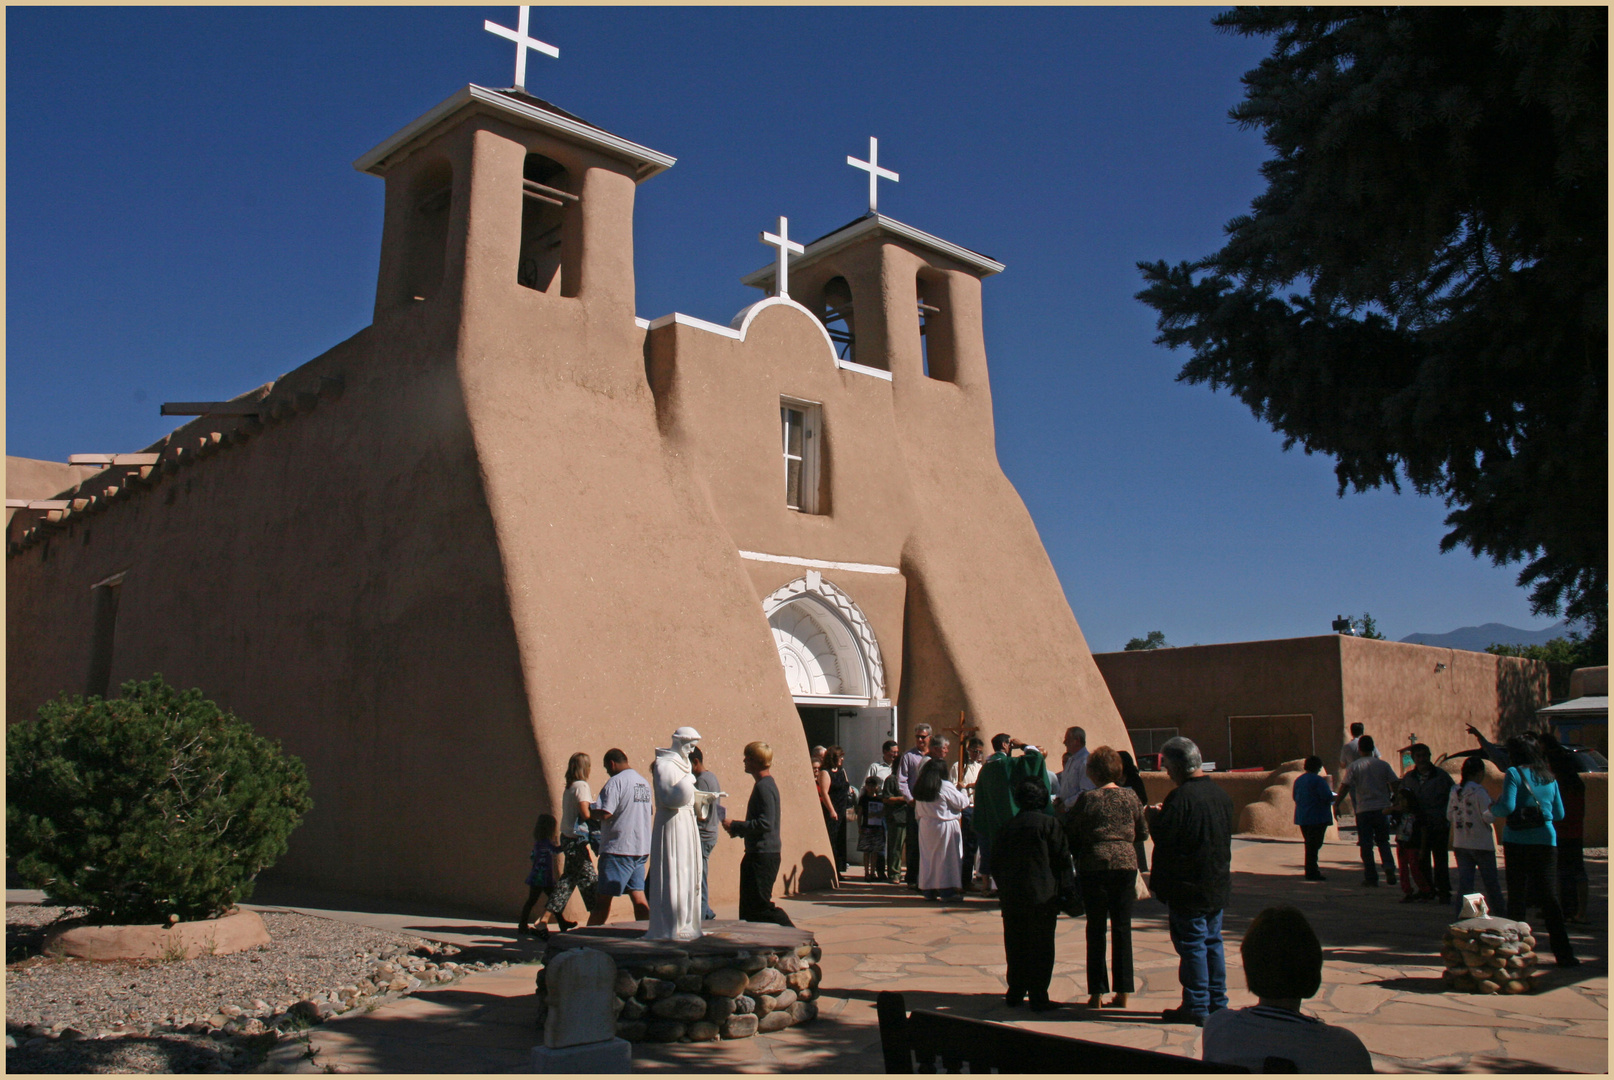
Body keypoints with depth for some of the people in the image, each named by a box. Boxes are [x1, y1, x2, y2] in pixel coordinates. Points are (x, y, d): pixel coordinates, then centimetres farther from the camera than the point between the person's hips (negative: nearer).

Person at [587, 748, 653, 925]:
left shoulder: (616, 782, -12)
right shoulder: (644, 782, 13)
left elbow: (604, 813, -21)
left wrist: (592, 810, 0)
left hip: (619, 848, -7)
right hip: (641, 849, 7)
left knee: (603, 897, -1)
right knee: (638, 895, 7)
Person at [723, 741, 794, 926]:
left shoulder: (764, 787, -16)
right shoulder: (765, 784, 16)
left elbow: (765, 823, -24)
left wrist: (735, 826, -16)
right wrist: (739, 829, 12)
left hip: (763, 856, -11)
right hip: (759, 854, 11)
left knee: (760, 906, -9)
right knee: (750, 908, 13)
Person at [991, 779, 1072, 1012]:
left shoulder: (1006, 826, 10)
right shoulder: (1049, 823, -4)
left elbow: (995, 862, 12)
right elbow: (1062, 858, -6)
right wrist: (1065, 889, 2)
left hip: (1010, 897, 4)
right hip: (1041, 896, -4)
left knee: (1015, 947, 13)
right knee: (1040, 948, 1)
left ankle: (1015, 993, 18)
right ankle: (1038, 998, 2)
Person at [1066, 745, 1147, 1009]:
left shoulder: (1088, 798, -8)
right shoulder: (1130, 797, 2)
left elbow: (1070, 833, -4)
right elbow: (1143, 833, 11)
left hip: (1094, 866, -2)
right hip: (1126, 864, 3)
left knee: (1096, 929, 6)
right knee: (1122, 928, 8)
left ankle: (1097, 992, 7)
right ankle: (1122, 992, 10)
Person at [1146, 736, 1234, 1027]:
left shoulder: (1181, 797, -20)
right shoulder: (1221, 795, 5)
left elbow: (1162, 836, -21)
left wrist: (1154, 815, 0)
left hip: (1188, 887, -8)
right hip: (1217, 884, 8)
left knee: (1192, 945, 1)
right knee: (1212, 943, 16)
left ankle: (1196, 1007, 7)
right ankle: (1217, 1003, 23)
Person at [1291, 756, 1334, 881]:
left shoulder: (1298, 780, 11)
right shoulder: (1318, 780, -14)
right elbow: (1328, 797, -18)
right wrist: (1334, 799, 3)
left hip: (1302, 818, 8)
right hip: (1317, 818, -8)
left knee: (1310, 844, 17)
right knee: (1314, 846, -4)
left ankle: (1312, 871, 22)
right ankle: (1311, 873, -3)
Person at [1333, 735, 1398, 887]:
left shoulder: (1354, 766, -4)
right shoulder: (1383, 765, 2)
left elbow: (1344, 787, -10)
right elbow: (1395, 786, 2)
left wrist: (1336, 805, -4)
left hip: (1363, 810, -2)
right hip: (1382, 809, 2)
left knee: (1366, 845, 5)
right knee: (1383, 842, 17)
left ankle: (1371, 878, 7)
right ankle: (1389, 868, -6)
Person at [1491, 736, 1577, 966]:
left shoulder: (1514, 773, -6)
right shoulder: (1549, 777, 10)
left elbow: (1507, 807, -16)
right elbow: (1559, 814, 14)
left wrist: (1493, 809, 5)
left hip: (1517, 841, -4)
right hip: (1545, 840, 4)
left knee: (1517, 896, 5)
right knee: (1548, 896, 5)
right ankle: (1564, 954, 0)